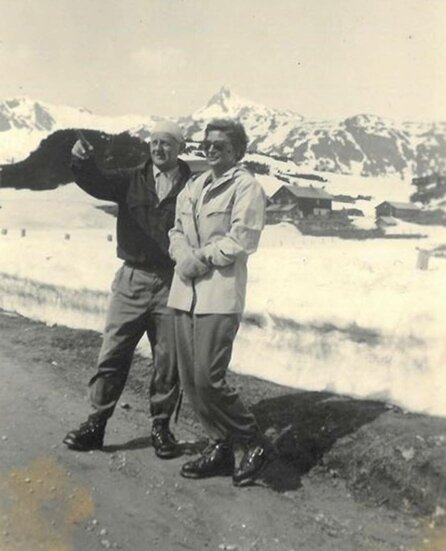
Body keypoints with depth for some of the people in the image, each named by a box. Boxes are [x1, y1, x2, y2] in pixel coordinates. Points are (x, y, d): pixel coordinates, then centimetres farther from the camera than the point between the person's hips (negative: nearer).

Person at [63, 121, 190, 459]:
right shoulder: (132, 180, 7)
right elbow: (97, 183, -8)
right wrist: (83, 162, -28)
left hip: (173, 282, -1)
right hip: (133, 279, 2)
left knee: (168, 359, 7)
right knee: (113, 353, 6)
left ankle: (161, 426, 24)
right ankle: (96, 423, 20)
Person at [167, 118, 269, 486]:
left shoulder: (247, 187, -3)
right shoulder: (193, 187, 20)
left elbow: (242, 239, -12)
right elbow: (177, 231, 17)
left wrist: (202, 257, -9)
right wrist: (184, 257, -4)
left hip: (220, 292, -7)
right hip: (186, 290, 7)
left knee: (208, 378, -11)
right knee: (190, 379, 8)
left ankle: (254, 443, 11)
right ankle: (222, 447, 24)